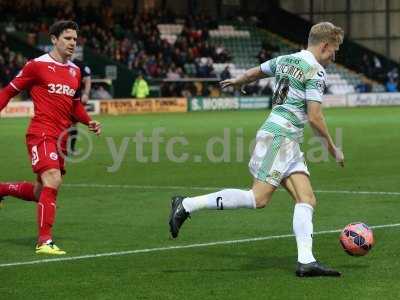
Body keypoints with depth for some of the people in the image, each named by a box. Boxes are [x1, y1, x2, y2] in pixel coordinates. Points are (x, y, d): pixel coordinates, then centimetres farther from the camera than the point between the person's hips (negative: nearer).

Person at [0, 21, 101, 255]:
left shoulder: (75, 71, 14)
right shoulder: (38, 65, -5)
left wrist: (89, 122, 10)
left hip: (61, 138, 7)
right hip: (41, 134, -7)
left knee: (41, 193, 11)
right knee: (53, 181, -23)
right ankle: (45, 241, -19)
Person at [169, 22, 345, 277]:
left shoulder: (286, 60, 17)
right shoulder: (316, 71, -9)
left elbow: (256, 72, 34)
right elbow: (315, 117, -14)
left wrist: (237, 81, 56)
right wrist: (333, 148, -1)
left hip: (288, 141, 10)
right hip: (279, 135, -10)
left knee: (307, 199, -1)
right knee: (259, 199, -14)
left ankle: (306, 261, -12)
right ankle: (186, 205, -9)